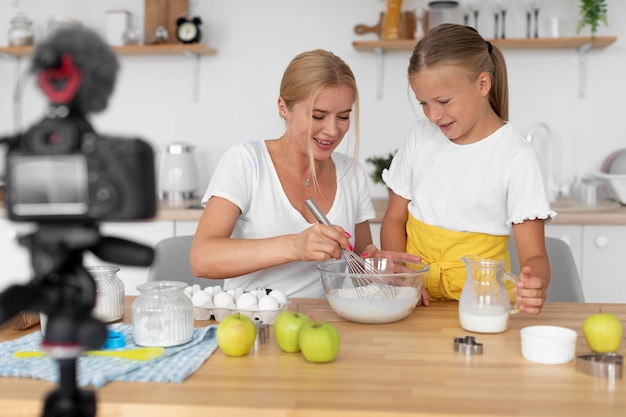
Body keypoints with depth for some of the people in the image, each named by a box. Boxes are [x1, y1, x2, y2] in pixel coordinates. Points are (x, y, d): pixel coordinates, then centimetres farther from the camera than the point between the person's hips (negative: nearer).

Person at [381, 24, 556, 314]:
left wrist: (534, 284, -32)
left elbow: (533, 255, -9)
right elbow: (395, 219, 10)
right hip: (416, 301, 3)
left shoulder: (516, 158, -8)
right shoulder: (421, 137, 6)